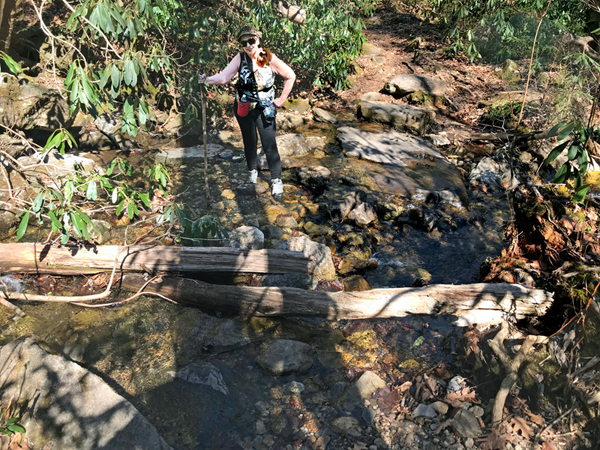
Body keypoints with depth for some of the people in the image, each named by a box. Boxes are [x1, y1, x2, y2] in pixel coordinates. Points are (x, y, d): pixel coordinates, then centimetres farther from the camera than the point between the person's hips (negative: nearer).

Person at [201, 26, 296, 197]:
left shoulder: (269, 58, -12)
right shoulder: (240, 58, -9)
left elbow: (290, 76, -4)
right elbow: (224, 77, -21)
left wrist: (282, 98, -3)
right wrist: (208, 79, -39)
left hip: (265, 108, -2)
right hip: (243, 108, 2)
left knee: (269, 144, -5)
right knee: (249, 141, 17)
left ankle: (276, 180, 9)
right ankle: (252, 171, 39)